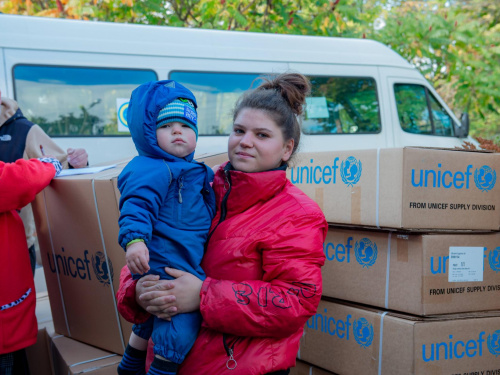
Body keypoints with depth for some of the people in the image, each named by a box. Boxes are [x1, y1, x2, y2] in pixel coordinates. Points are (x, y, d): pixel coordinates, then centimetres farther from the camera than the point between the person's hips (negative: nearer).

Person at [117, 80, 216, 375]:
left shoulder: (194, 172, 15)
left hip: (189, 267, 11)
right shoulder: (150, 170, -16)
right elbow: (137, 206, -29)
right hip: (165, 269, -11)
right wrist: (134, 240, -42)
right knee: (180, 328, -16)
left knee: (150, 321, 26)